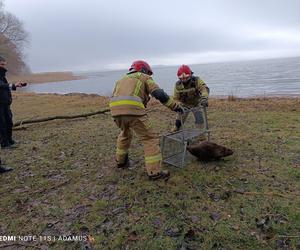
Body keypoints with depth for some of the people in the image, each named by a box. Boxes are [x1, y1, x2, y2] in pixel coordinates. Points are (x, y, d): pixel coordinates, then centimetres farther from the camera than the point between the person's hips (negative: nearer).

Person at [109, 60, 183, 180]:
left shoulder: (121, 80, 36)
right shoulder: (144, 77, 19)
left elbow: (114, 98, 27)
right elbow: (159, 93, 4)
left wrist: (118, 117, 34)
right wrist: (175, 105, 10)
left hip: (115, 110, 6)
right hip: (132, 109, -6)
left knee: (125, 133, 32)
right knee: (150, 138, 4)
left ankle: (121, 161, 43)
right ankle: (154, 171, 2)